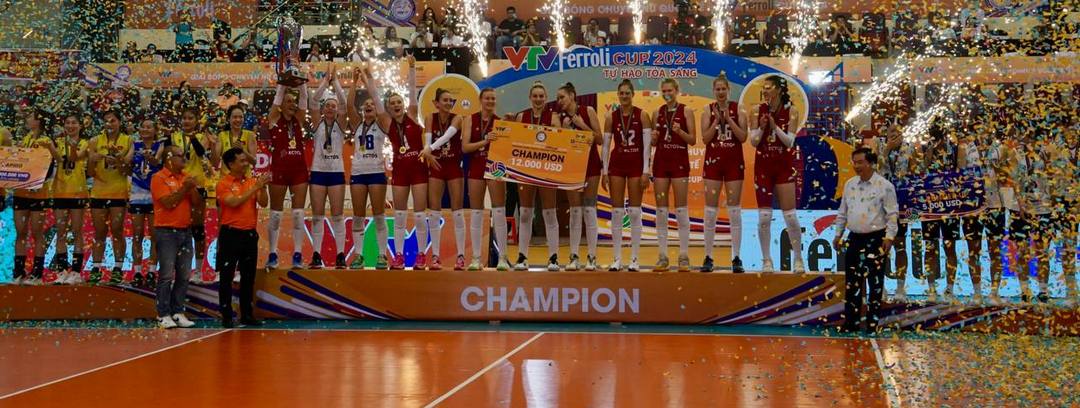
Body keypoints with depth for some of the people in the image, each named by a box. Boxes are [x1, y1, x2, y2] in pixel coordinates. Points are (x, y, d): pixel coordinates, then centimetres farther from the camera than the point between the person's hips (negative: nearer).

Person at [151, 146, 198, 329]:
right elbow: (168, 203, -16)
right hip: (167, 232, -6)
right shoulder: (159, 178, -6)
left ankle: (178, 312, 13)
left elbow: (196, 201, 7)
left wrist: (192, 188, -10)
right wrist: (184, 188, -15)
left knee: (184, 275, 6)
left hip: (185, 230, 6)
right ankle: (163, 315, -3)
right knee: (167, 275, -6)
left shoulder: (186, 177, 12)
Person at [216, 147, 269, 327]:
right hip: (231, 234, -5)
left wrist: (263, 187, -15)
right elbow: (233, 202, -20)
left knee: (248, 277, 9)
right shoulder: (223, 184, -6)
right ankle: (226, 316, 5)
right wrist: (255, 187, -20)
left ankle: (247, 315, 16)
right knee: (226, 277, 0)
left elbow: (263, 203, 2)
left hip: (250, 233, 5)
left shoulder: (252, 181, 9)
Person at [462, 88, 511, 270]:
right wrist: (485, 141, -19)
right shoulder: (471, 120, 2)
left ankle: (502, 257, -2)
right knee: (475, 214, 4)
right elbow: (465, 147, -7)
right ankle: (476, 258, 9)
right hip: (476, 168, 1)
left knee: (499, 212, -5)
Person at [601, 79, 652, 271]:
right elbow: (605, 145, 5)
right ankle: (617, 258, 6)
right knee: (616, 212, 1)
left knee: (635, 212, 0)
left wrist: (645, 171, -11)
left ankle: (634, 259, 5)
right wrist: (604, 172, -1)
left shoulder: (642, 115, -2)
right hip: (616, 165, 2)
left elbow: (647, 145, -5)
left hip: (636, 165, -2)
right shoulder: (612, 117, 3)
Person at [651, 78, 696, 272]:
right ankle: (663, 256, 6)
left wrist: (680, 131, -20)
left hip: (679, 161, -4)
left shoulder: (686, 111, -1)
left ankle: (684, 256, 1)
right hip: (660, 161, 4)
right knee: (661, 210, 2)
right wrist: (653, 137, -6)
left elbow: (693, 140, -3)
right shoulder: (658, 112, 10)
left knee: (681, 210, -4)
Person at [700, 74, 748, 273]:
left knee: (734, 210, 0)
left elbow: (743, 137, -7)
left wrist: (729, 119, -14)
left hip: (734, 162, -1)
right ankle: (708, 257, 6)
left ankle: (736, 258, 3)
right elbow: (705, 139, -5)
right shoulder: (708, 111, 3)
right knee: (710, 211, 1)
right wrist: (716, 120, -14)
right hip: (713, 162, 1)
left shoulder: (738, 110, 1)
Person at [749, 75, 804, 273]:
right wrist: (761, 127, -18)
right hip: (763, 165, 2)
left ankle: (798, 259, 8)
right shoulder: (759, 110, 0)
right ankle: (766, 260, 8)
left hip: (784, 166, -2)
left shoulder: (791, 111, -5)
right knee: (764, 217, 0)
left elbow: (789, 141, -10)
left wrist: (774, 126, -22)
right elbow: (753, 141, -1)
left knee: (790, 215, -2)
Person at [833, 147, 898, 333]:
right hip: (855, 239, 5)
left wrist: (889, 237, -13)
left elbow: (892, 214, -8)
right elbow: (842, 212, 16)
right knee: (852, 283, 7)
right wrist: (838, 233, 15)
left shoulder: (884, 186, -8)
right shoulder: (850, 184, 8)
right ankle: (851, 322, 13)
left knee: (875, 283, 0)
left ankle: (872, 323, 6)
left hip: (876, 239, -5)